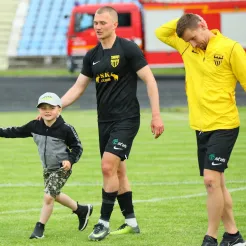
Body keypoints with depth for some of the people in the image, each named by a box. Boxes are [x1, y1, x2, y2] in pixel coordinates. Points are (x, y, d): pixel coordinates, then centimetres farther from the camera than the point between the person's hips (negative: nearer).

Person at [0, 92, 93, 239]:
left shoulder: (66, 129, -21)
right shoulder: (34, 126, -7)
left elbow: (77, 147, -12)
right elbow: (17, 132, 4)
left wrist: (70, 160, -26)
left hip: (62, 168, -7)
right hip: (47, 168, 7)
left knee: (48, 196, -13)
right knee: (55, 195, 20)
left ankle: (40, 228, 3)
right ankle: (82, 210, 42)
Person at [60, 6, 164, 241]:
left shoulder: (128, 49, -9)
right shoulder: (92, 56, 9)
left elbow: (149, 80, -8)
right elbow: (78, 87, 15)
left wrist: (156, 115, -12)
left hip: (126, 119, -7)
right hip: (104, 122, 7)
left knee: (108, 166, -16)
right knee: (117, 171, 10)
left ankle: (104, 222, -9)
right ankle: (131, 221, 20)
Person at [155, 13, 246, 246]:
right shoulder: (187, 47, 7)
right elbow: (161, 33, 16)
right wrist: (182, 20, 2)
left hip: (224, 126, -7)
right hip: (200, 126, 7)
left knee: (212, 179, -15)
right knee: (216, 183, 11)